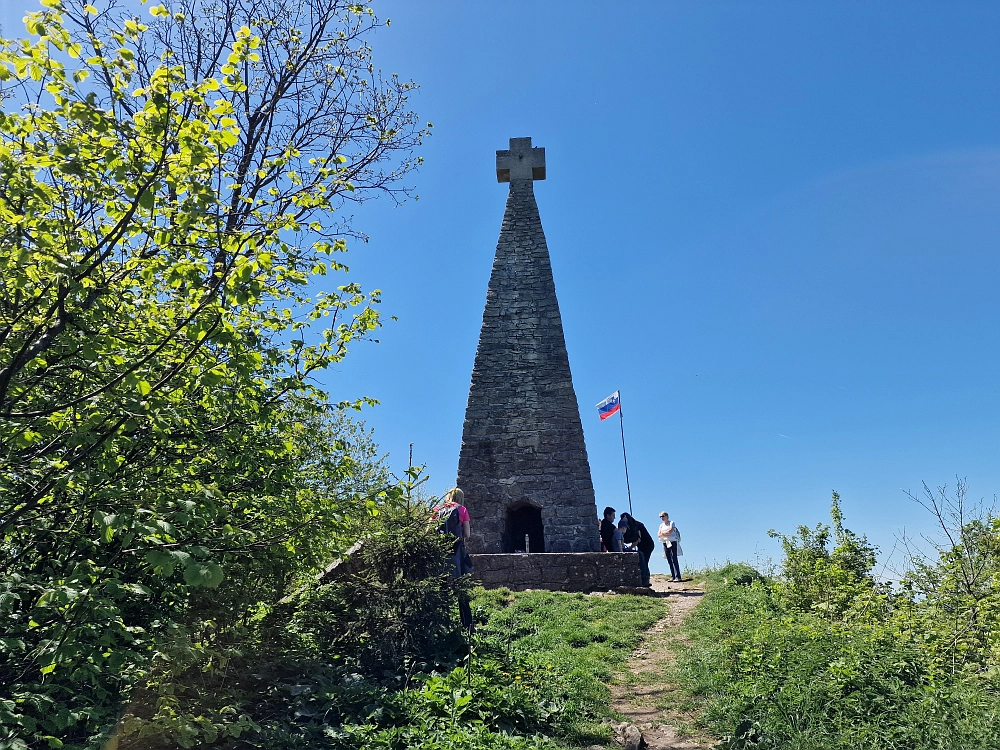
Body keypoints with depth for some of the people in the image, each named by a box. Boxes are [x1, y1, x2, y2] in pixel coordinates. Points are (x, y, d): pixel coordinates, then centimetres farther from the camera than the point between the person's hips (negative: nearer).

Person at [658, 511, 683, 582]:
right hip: (665, 543, 6)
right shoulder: (661, 525, 16)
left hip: (672, 542, -6)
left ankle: (677, 576, -13)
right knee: (669, 560, 2)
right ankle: (672, 576, 5)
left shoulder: (671, 523, 0)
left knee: (674, 559, -12)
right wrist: (667, 533, -8)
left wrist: (663, 533, -2)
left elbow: (670, 531, -14)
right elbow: (658, 534, 5)